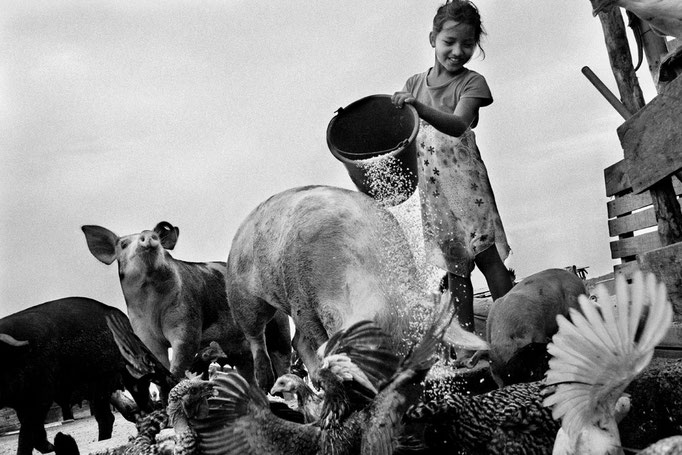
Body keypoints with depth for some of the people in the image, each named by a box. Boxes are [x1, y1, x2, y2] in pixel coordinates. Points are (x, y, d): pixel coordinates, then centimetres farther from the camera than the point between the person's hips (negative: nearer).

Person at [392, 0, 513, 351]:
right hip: (429, 184, 3)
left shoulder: (471, 82, -3)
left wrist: (418, 107, -38)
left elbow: (457, 125, -23)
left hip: (464, 178, -3)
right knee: (455, 266, 6)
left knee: (486, 254, -9)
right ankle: (468, 339, 12)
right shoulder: (414, 84, 10)